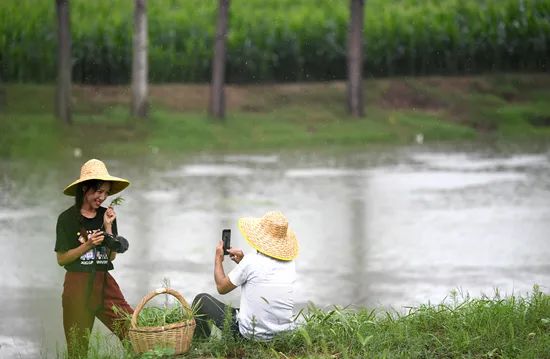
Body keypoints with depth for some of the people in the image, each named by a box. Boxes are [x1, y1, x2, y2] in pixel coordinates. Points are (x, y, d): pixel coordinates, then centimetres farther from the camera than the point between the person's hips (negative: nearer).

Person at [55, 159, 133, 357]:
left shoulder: (107, 215, 7)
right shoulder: (67, 218, -3)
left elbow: (112, 255, 4)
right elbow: (61, 259, -4)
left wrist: (108, 227, -6)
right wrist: (87, 245, -15)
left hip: (105, 283, 3)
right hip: (78, 285, -3)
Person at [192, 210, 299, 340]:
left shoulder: (251, 262, -18)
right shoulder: (290, 264, -1)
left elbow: (221, 287, -2)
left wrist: (218, 259, 13)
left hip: (252, 334, -6)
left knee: (201, 299, 14)